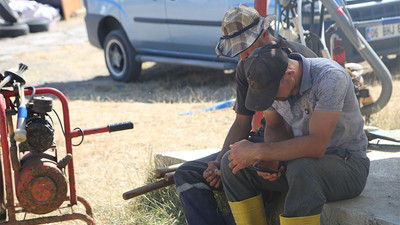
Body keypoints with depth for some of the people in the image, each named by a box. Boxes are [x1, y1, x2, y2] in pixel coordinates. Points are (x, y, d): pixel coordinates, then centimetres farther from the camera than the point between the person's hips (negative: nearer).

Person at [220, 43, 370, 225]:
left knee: (301, 169, -39)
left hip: (347, 164, -6)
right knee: (231, 162, -10)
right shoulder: (269, 82, -7)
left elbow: (316, 145, -33)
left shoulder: (330, 77, -27)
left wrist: (258, 151, -27)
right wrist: (270, 158, -12)